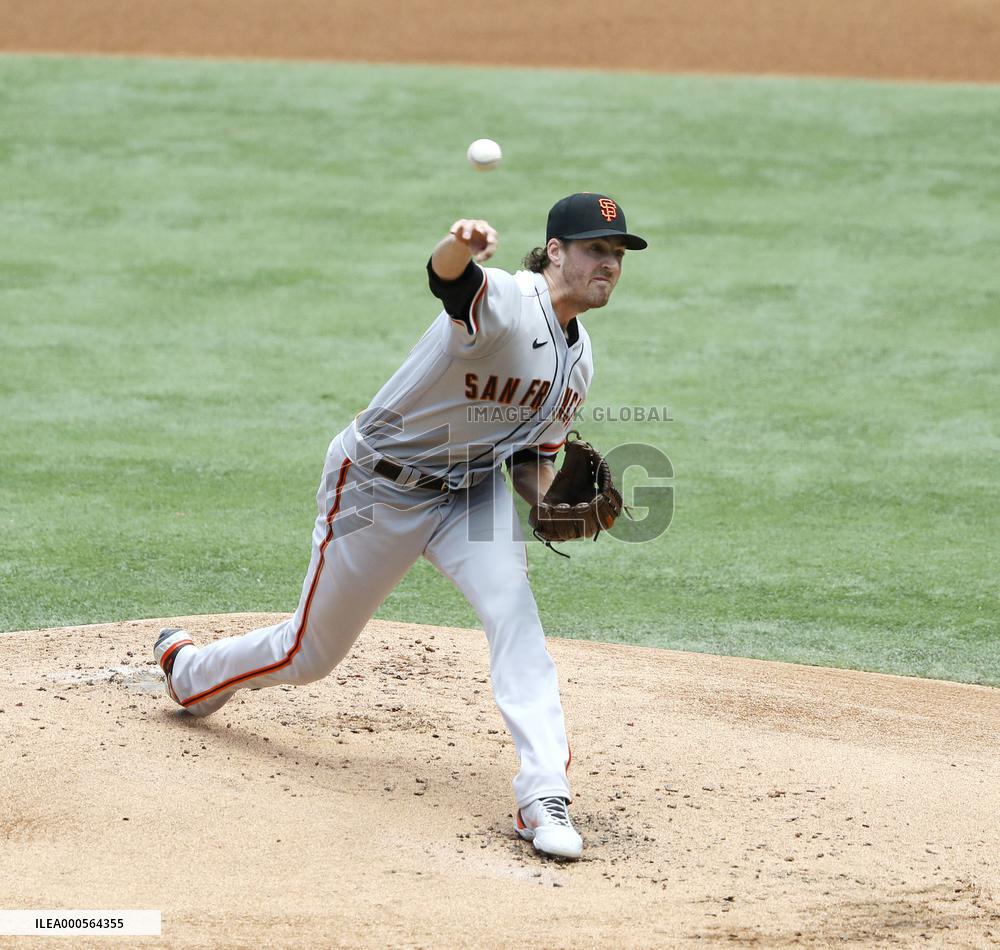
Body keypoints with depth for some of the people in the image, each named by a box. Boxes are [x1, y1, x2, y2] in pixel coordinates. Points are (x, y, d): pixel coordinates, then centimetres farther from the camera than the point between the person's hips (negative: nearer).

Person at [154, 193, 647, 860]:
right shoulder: (506, 303, -26)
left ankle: (545, 795, -25)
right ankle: (188, 667, 43)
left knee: (513, 609, -23)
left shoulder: (579, 362, 0)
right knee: (310, 653, 10)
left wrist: (548, 500, -11)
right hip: (377, 489, -6)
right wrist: (460, 246, -76)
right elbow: (448, 278, -51)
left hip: (472, 490, 6)